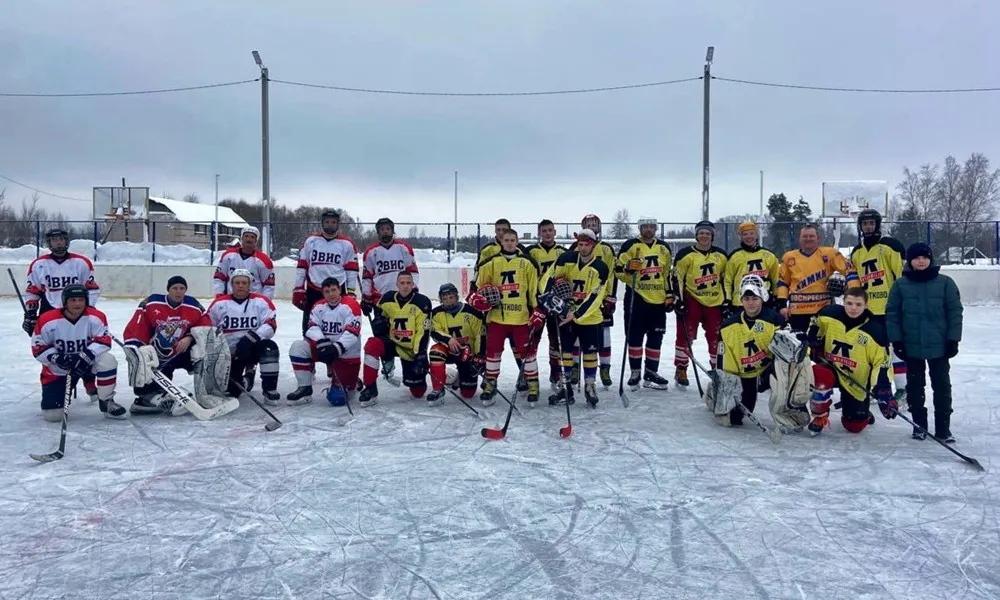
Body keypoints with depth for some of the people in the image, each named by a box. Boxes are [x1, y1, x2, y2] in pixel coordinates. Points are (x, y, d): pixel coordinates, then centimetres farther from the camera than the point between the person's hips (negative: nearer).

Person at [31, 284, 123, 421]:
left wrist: (85, 356, -32)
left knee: (108, 361, -33)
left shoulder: (95, 317, -14)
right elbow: (38, 347, -8)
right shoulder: (48, 320, -15)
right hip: (58, 369, 0)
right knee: (52, 415, -7)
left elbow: (103, 340, -18)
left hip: (86, 362, 1)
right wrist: (56, 358, -25)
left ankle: (106, 402, -12)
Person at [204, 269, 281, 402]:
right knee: (230, 389, -15)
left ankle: (270, 390, -22)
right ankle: (245, 378, 23)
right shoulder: (219, 304, 1)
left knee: (269, 346, -35)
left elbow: (270, 325, -15)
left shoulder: (260, 301, -4)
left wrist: (250, 337, -30)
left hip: (253, 348, -1)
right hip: (229, 353, 1)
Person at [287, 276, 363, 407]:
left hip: (347, 353, -5)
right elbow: (313, 328, -6)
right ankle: (304, 388, -10)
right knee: (298, 347, -21)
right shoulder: (319, 306, 3)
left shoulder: (350, 306, -14)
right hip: (325, 348, 5)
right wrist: (322, 342, -27)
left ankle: (350, 381, 25)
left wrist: (337, 348, -34)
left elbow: (352, 333, -22)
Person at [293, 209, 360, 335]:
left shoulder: (347, 244, 0)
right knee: (309, 325, 6)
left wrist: (351, 292, -1)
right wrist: (298, 289, 2)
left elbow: (352, 270, 2)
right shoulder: (310, 241, 4)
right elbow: (301, 266, 5)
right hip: (313, 291, 1)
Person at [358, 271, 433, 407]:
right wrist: (379, 321, -4)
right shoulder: (387, 299, -4)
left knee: (418, 392, 1)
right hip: (391, 343, 2)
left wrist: (421, 355, -24)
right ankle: (370, 390, -23)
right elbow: (379, 311, 19)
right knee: (372, 345, -32)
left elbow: (424, 332, -16)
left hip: (412, 349, -2)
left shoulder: (422, 302, -14)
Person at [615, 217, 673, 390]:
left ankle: (651, 372, 20)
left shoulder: (664, 248, 11)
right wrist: (628, 268, -25)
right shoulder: (630, 246, -4)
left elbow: (668, 274, 18)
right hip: (636, 298, -4)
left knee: (656, 338, 9)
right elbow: (618, 270, -4)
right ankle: (635, 372, 11)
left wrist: (670, 295, 12)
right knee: (635, 336, 0)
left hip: (658, 300, 4)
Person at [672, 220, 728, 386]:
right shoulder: (685, 254, -7)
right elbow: (677, 278, -6)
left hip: (715, 302, 4)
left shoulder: (721, 255, 7)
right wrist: (678, 299, -11)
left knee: (717, 337, 7)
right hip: (691, 299, -3)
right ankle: (680, 369, 8)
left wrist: (727, 301, 10)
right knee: (686, 335, -4)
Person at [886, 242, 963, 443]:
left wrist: (953, 339, -5)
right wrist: (896, 340, -4)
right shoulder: (900, 285, -1)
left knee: (942, 386, 5)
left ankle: (943, 428, 14)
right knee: (915, 386, 9)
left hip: (939, 345, 0)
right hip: (912, 346, 1)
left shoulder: (945, 282, -2)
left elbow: (955, 312, -1)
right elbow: (892, 314, 1)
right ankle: (919, 424, 21)